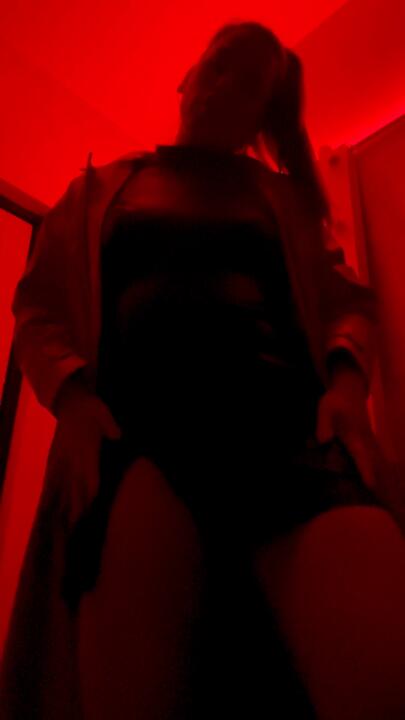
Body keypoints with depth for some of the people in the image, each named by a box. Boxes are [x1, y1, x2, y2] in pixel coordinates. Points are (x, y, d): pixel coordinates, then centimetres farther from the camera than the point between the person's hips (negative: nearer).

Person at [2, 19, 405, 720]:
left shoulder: (284, 196, 28)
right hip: (134, 417, 0)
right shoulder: (102, 189, 26)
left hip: (278, 409, 1)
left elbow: (347, 297, 18)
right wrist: (70, 397, -4)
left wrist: (347, 380, -5)